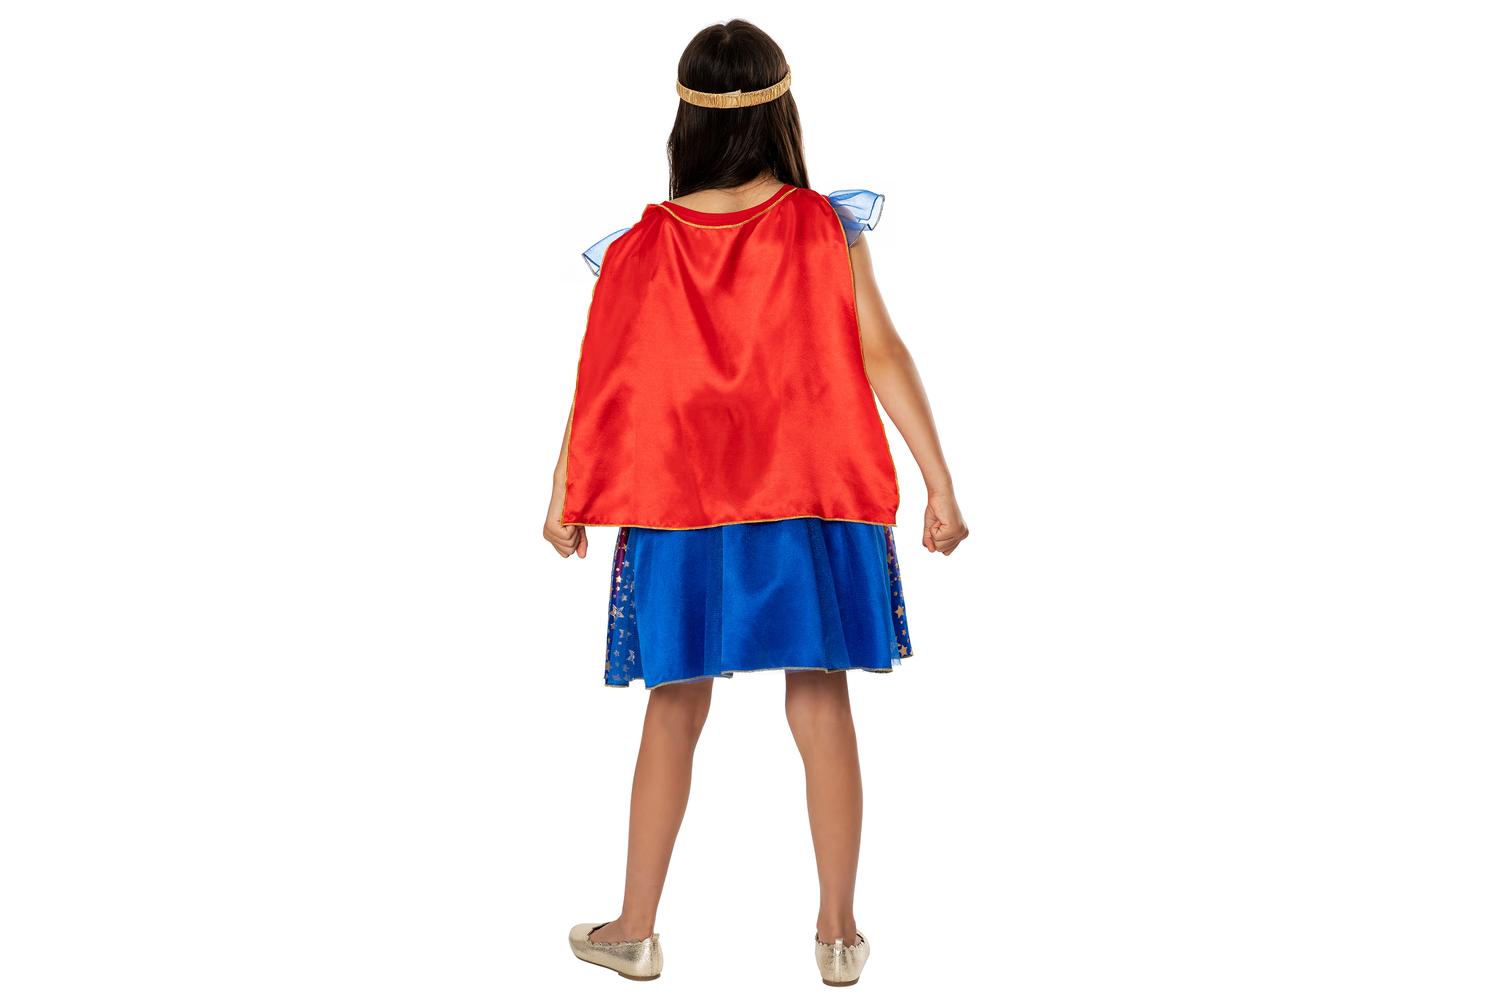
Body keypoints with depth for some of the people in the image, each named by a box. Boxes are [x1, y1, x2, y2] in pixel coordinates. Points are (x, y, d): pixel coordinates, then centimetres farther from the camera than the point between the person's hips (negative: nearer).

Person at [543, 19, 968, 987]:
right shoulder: (827, 226, -6)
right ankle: (839, 932, 15)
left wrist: (564, 500, 10)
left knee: (675, 711, 12)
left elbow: (600, 380, -1)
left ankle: (636, 928, 21)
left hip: (679, 509, 1)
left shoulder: (643, 244, -3)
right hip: (811, 505, -1)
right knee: (822, 706, 7)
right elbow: (881, 355, -10)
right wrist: (940, 484, -6)